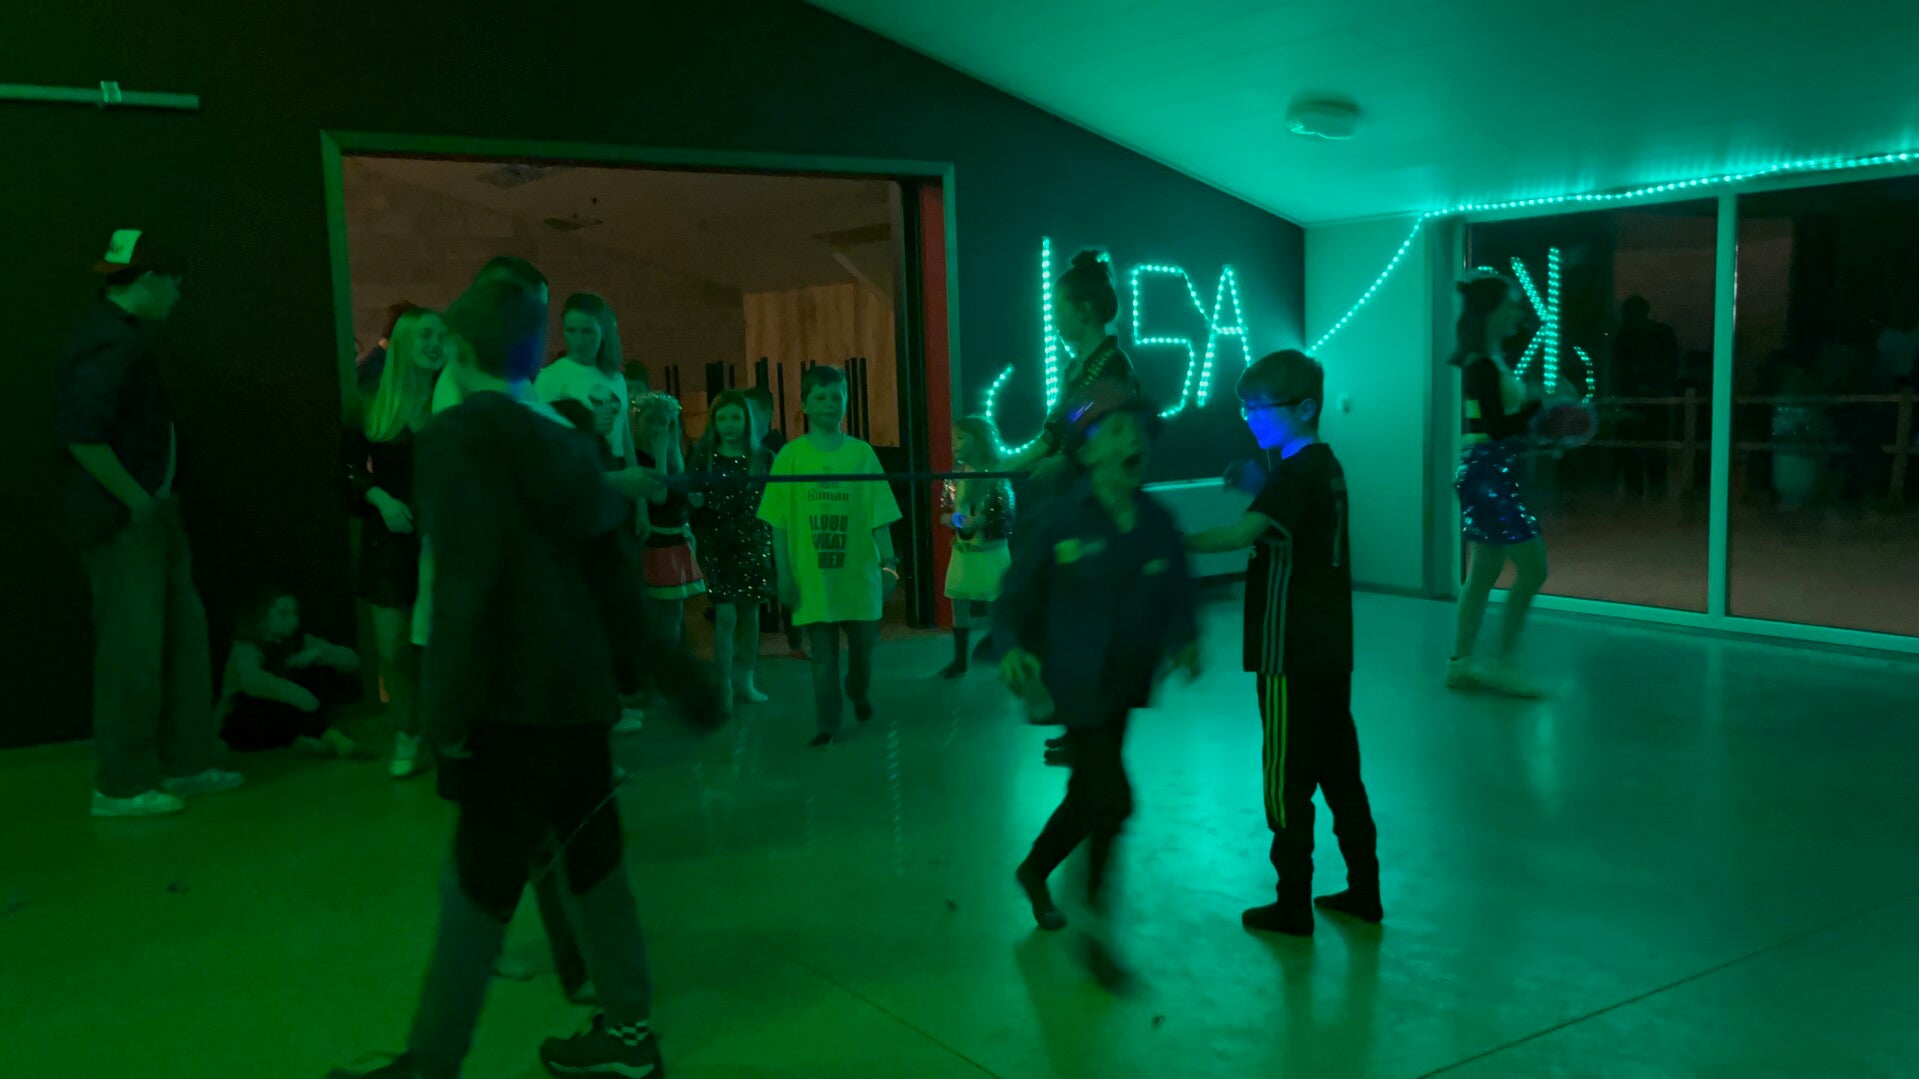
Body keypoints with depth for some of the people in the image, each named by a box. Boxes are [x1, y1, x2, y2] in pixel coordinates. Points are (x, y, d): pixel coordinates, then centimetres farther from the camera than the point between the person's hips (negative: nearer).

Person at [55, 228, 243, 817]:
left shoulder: (122, 332, 14)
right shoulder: (111, 343, -17)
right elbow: (81, 434, -28)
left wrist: (156, 497, 13)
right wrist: (138, 500, -19)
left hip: (149, 516, 10)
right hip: (123, 521, -10)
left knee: (184, 634, 15)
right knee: (132, 650, -2)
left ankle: (183, 764, 25)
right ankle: (120, 785, 9)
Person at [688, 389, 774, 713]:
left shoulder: (762, 459, 3)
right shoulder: (704, 458, 0)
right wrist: (694, 497, -16)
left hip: (753, 543, 2)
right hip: (717, 543, -2)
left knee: (750, 612, 8)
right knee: (726, 614, -8)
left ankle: (744, 680, 22)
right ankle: (723, 685, 1)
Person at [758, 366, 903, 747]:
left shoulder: (861, 453, 0)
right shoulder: (791, 455, -2)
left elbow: (879, 517, 0)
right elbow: (779, 522, -1)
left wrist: (889, 565, -3)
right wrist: (784, 573, -5)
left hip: (859, 574, 1)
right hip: (813, 577, -1)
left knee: (863, 644, 15)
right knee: (822, 654, 2)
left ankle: (859, 694, 43)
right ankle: (827, 723, 14)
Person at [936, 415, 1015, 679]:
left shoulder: (994, 474, -10)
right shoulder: (955, 477, 6)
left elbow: (1007, 515, -13)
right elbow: (944, 513, 10)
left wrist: (981, 522, -23)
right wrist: (954, 520, -10)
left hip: (990, 552, -5)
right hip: (963, 551, 5)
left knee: (996, 604, 1)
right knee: (959, 603, 8)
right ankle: (960, 659, 18)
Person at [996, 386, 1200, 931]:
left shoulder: (1157, 523, -2)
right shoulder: (1059, 523, -14)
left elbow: (1179, 597, 7)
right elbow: (1014, 599, -10)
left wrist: (1185, 640, -13)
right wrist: (1010, 649, -28)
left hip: (1125, 684, 6)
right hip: (1077, 686, -5)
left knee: (1088, 797, 20)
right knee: (1113, 800, -11)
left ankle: (1034, 872, 46)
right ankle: (1095, 904, 11)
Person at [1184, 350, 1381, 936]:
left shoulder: (1295, 473, -17)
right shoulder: (1326, 465, 11)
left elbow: (1245, 531, -33)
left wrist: (1173, 543, -38)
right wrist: (1262, 484, 9)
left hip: (1291, 655, -9)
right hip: (1331, 649, 9)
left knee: (1287, 779, 0)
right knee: (1340, 771, 16)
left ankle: (1293, 906, 8)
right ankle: (1363, 891, 24)